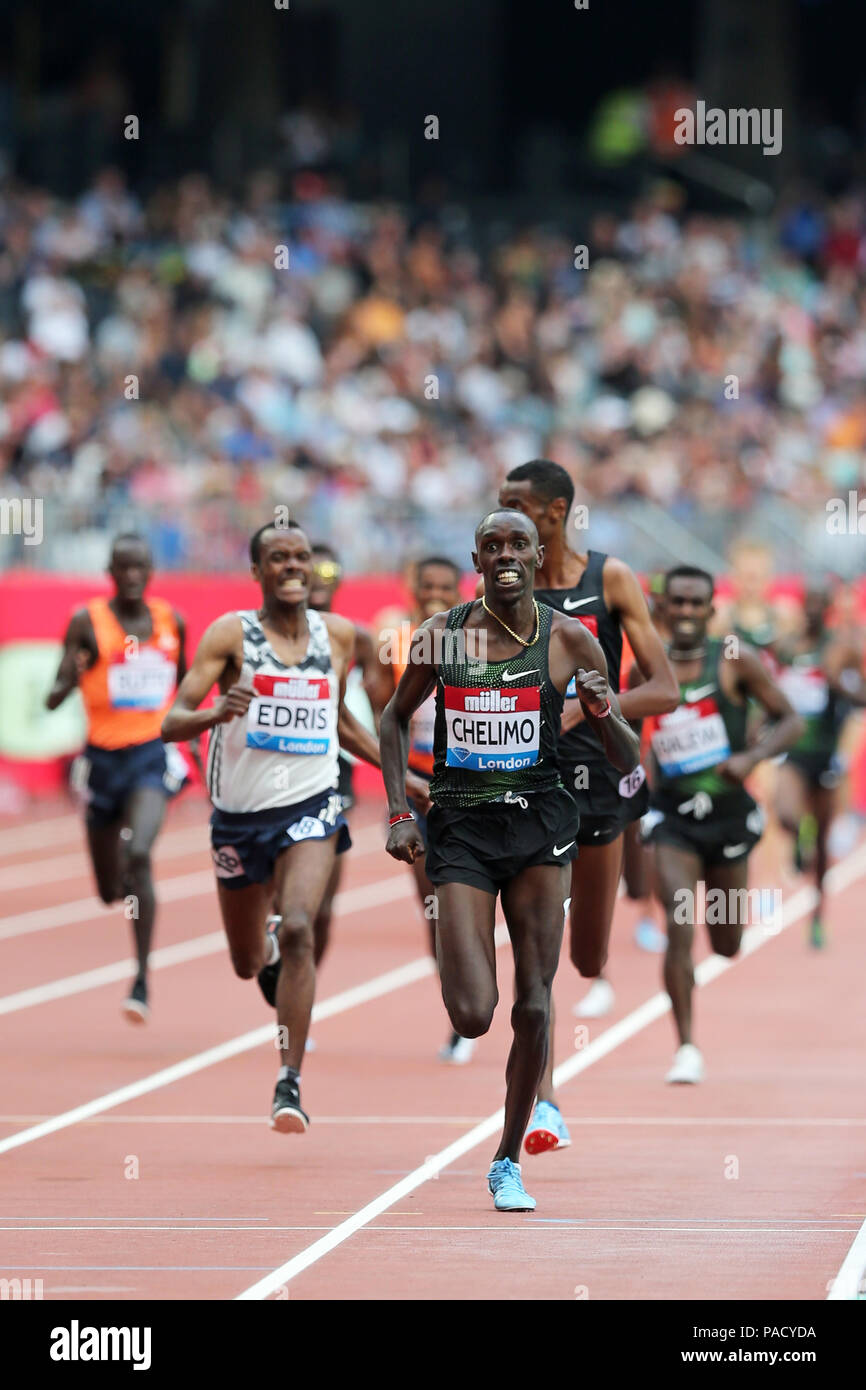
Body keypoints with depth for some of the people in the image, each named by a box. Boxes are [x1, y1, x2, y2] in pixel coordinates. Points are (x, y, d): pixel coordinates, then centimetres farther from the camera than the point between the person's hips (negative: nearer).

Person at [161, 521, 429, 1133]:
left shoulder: (339, 635, 2)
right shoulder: (231, 634, -8)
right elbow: (171, 723, -15)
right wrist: (214, 714, -36)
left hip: (310, 806, 0)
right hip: (240, 812, 0)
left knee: (298, 930, -24)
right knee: (248, 962, 16)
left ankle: (291, 1084, -23)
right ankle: (273, 954, 56)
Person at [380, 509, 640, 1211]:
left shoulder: (570, 640, -1)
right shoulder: (441, 634, 0)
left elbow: (628, 760, 3)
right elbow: (395, 717, 17)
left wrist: (605, 711, -18)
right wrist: (400, 812, 7)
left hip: (539, 821, 0)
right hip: (460, 827, 0)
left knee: (533, 1006, -2)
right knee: (471, 1016, -10)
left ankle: (508, 1161, 15)